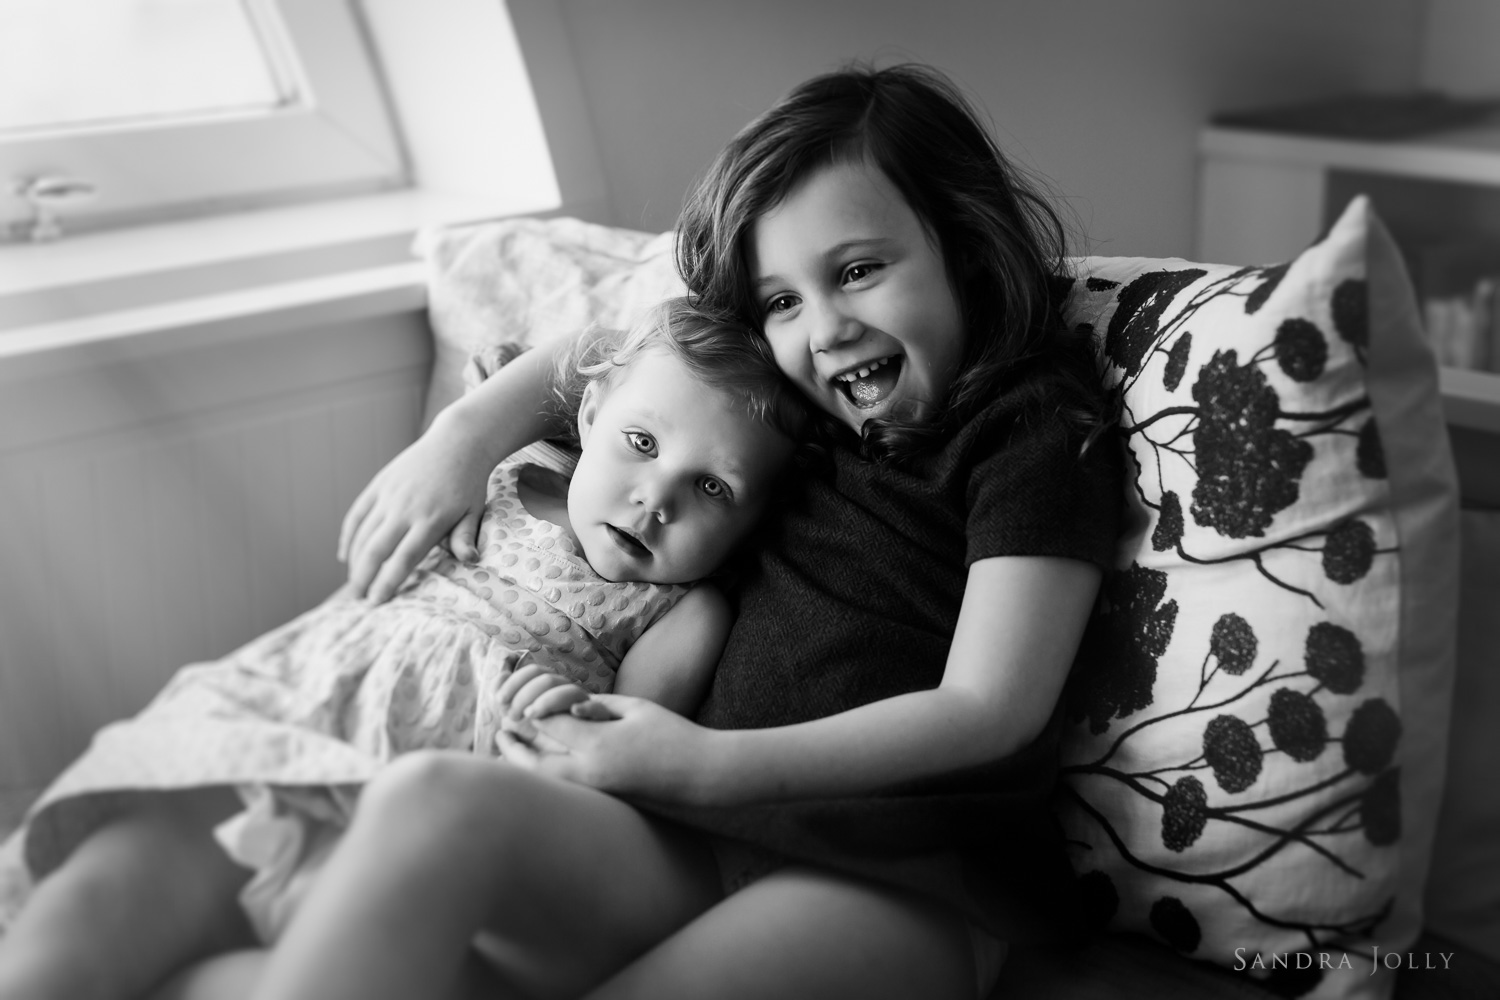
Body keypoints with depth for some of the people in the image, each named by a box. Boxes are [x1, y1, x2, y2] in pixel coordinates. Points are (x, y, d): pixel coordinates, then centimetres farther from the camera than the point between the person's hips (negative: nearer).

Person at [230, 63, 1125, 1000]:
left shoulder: (1040, 431, 0)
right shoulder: (801, 412, 19)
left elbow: (987, 713, -8)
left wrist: (707, 765, -11)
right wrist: (476, 425, 11)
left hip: (904, 884, -5)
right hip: (699, 842, 5)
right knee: (434, 799, -27)